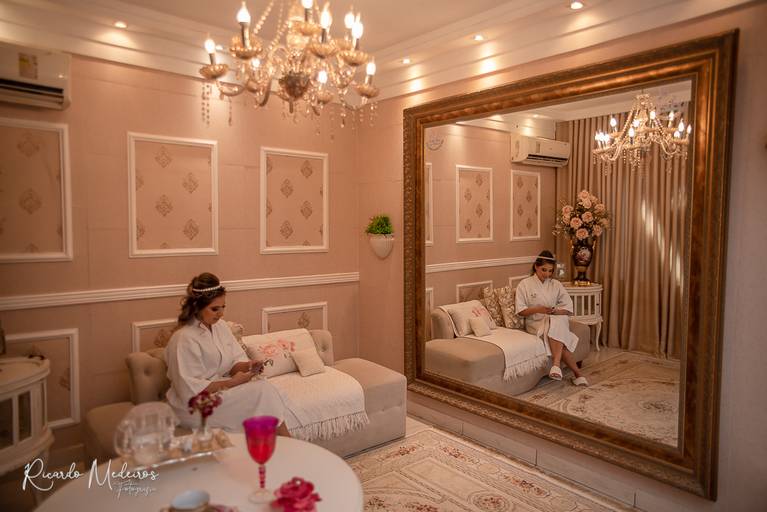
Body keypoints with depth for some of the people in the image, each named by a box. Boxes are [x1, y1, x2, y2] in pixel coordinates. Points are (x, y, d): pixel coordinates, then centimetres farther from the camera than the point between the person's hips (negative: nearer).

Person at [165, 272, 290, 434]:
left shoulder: (220, 326, 7)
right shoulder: (184, 338, -17)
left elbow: (234, 361, 11)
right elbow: (190, 390, -19)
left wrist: (245, 366, -11)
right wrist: (232, 382, -19)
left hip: (220, 389, 7)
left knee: (264, 389, -20)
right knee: (262, 390, -20)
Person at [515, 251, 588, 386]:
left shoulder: (556, 284, 8)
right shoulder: (524, 284, 0)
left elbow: (569, 309, 4)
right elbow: (520, 311, -4)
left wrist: (555, 311, -17)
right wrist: (537, 309, -21)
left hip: (557, 320, 2)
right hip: (535, 323, -2)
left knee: (556, 323, -37)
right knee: (560, 338, -32)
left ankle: (556, 364, -44)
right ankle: (577, 372, -27)